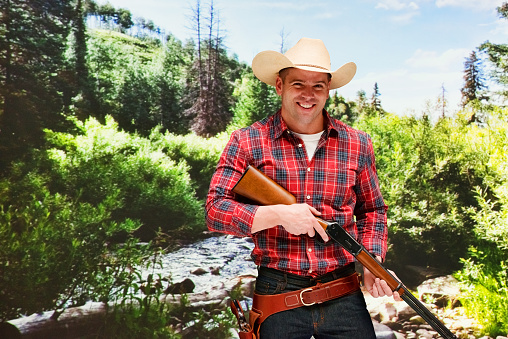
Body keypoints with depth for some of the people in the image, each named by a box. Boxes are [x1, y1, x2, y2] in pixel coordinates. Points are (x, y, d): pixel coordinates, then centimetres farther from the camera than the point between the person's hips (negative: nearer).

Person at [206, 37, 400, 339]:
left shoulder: (358, 145, 6)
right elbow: (215, 210, -7)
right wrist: (279, 214, -18)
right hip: (277, 297, -2)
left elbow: (372, 210, 17)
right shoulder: (248, 142, -2)